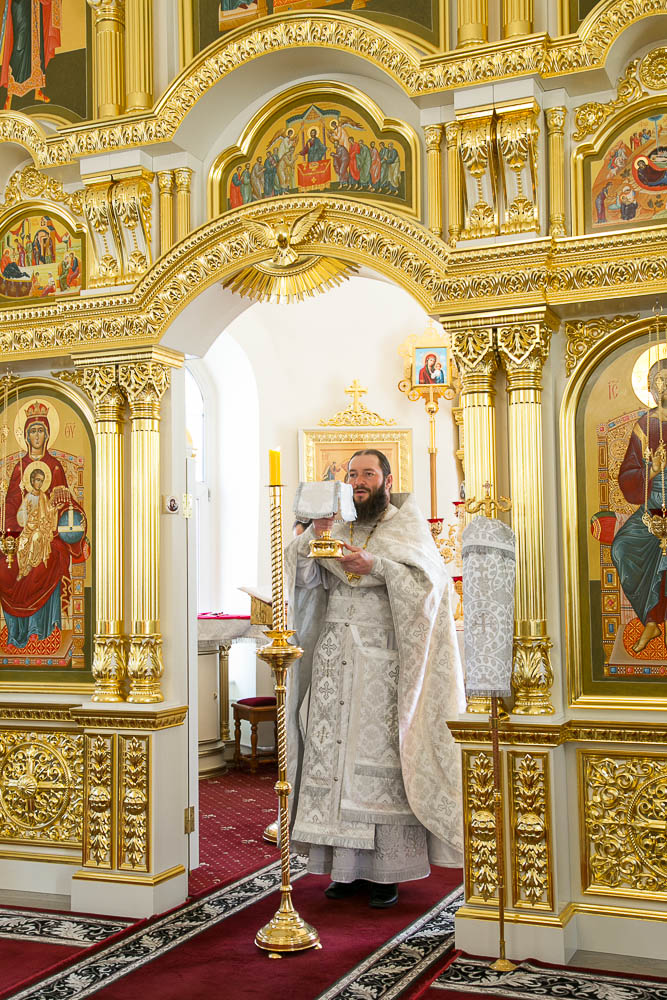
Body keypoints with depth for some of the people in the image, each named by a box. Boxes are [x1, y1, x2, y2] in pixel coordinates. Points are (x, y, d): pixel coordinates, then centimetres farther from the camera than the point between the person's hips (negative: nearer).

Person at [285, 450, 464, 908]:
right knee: (334, 753, 0)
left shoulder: (407, 526, 5)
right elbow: (302, 578, 4)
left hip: (382, 660, -4)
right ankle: (347, 866, 8)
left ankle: (387, 870, 2)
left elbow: (431, 579, -9)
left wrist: (375, 565, -18)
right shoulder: (335, 527, 15)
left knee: (382, 756, -5)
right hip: (334, 658, 4)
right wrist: (316, 532, -10)